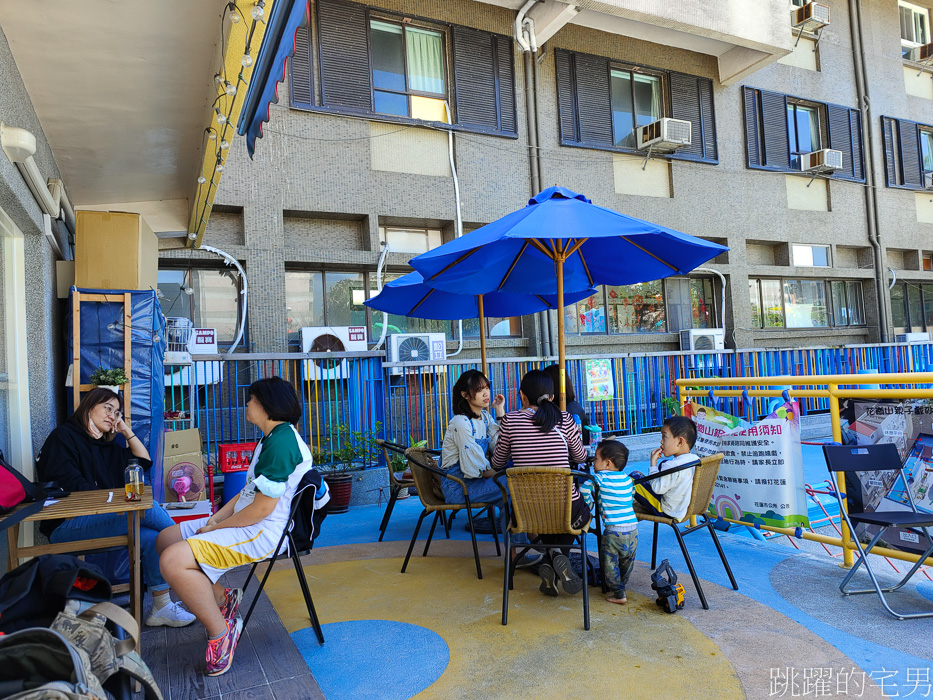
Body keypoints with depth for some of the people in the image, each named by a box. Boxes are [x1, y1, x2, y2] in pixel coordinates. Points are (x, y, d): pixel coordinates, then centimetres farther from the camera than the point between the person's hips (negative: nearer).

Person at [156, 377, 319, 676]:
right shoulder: (271, 438, 14)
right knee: (166, 539, 11)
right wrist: (216, 518, 3)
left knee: (174, 560, -24)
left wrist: (215, 528, -12)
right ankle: (220, 597, 13)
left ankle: (220, 631, -8)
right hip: (245, 523, 12)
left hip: (265, 533, -11)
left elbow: (262, 508, -24)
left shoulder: (281, 443, -22)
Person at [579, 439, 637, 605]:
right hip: (633, 528, 6)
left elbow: (583, 490, -13)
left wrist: (588, 506, 4)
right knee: (627, 561, 23)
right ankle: (621, 586, 37)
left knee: (610, 563, 10)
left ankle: (618, 594, 13)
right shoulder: (627, 479, 9)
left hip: (613, 531, -6)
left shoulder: (600, 478, -7)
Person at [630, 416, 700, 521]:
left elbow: (658, 489, -24)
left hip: (666, 511, -9)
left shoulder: (672, 466, -31)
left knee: (634, 476, -2)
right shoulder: (696, 460, -4)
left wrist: (653, 464, -17)